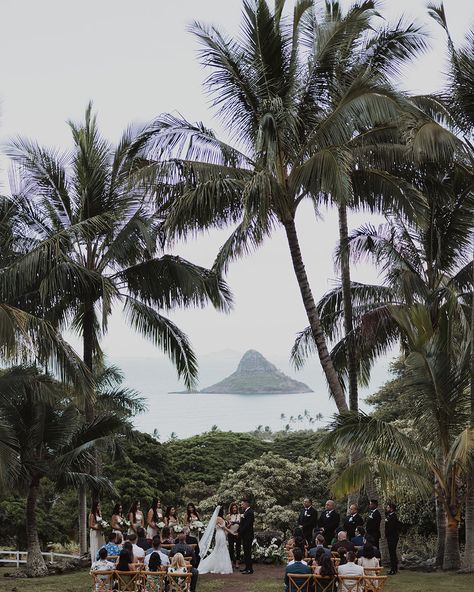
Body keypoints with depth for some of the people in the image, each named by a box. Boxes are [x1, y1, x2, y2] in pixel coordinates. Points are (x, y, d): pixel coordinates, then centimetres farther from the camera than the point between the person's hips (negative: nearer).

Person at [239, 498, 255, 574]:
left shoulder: (249, 512, -16)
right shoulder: (245, 512, 15)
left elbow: (247, 525, -20)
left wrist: (240, 533, -14)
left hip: (247, 536, -10)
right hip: (245, 536, 10)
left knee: (247, 552, -7)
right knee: (246, 552, 13)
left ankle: (250, 569, -4)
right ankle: (247, 567, 20)